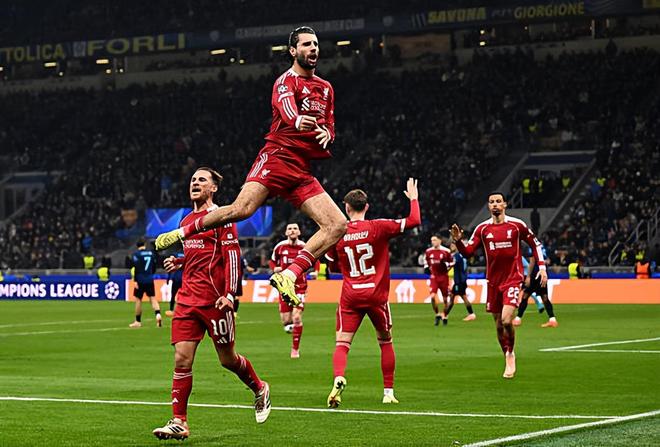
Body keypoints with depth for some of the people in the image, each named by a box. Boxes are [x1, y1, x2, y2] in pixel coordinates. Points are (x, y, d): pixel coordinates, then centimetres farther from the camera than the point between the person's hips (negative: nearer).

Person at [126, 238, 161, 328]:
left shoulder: (136, 254, -8)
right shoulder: (151, 253, 6)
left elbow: (136, 268, -15)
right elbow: (154, 266, 14)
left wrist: (135, 280, -13)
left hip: (140, 280, -4)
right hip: (150, 280, 4)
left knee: (138, 300, 5)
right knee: (153, 298, 4)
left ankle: (138, 321, 10)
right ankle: (158, 314, -21)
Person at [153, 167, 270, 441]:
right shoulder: (187, 220, 18)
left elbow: (232, 255, -11)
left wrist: (229, 293, -19)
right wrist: (179, 262, 9)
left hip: (214, 300, -6)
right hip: (187, 298, 6)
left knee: (227, 359, 6)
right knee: (181, 359, -5)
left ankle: (260, 390, 33)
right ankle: (179, 423, -5)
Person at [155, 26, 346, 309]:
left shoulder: (326, 88, 22)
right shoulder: (287, 80, 0)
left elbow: (329, 126, 30)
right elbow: (288, 110, -23)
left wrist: (326, 133, 3)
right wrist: (298, 121, -48)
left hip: (302, 172, 6)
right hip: (277, 157, -6)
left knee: (338, 225, -9)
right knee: (241, 209, -25)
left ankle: (288, 275, -13)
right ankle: (182, 232, -2)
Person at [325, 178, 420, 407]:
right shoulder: (378, 227, -6)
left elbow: (333, 266, 15)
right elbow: (414, 221, -5)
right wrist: (413, 198, 11)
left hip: (350, 297, 0)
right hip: (377, 295, 0)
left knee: (342, 343, -3)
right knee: (385, 342, 18)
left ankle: (339, 378, -32)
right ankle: (388, 391, 18)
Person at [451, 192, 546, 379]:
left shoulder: (517, 225, -2)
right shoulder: (482, 228, 4)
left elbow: (535, 244, 9)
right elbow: (468, 252, 1)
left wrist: (542, 267, 2)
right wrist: (458, 240, -18)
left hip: (512, 278, -4)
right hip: (493, 281, 4)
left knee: (506, 320, -19)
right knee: (498, 325, 8)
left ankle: (510, 354, 5)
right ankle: (508, 360, 24)